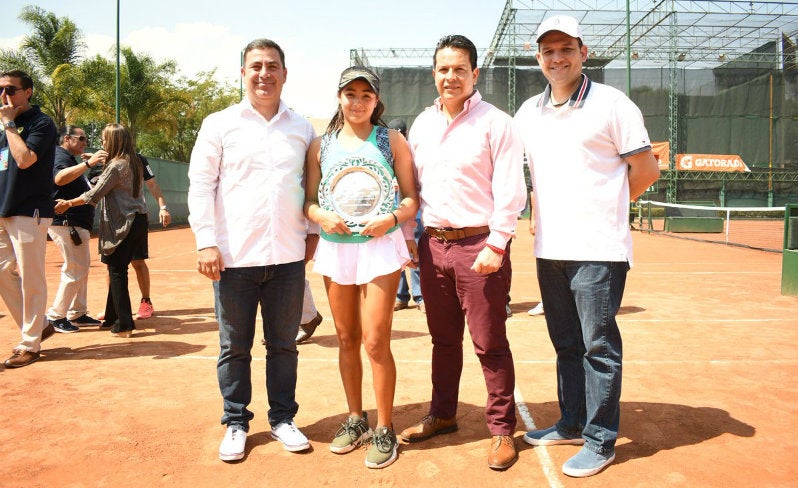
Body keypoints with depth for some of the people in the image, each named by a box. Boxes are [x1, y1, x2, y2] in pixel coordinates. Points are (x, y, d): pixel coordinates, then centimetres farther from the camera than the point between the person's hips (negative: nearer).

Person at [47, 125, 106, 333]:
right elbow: (59, 178, -35)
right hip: (66, 223, -11)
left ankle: (78, 313, 23)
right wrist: (87, 163, -44)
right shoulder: (60, 157, -12)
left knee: (82, 267, 15)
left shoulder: (70, 159, 19)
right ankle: (56, 316, -2)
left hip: (77, 224, 11)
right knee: (75, 270, -10)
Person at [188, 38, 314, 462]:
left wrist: (313, 232, 10)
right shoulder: (220, 124, 2)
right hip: (235, 256, -2)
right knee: (234, 347, 9)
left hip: (288, 256, 2)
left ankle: (283, 419, 26)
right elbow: (200, 185, 0)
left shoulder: (302, 128, 10)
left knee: (284, 344, 11)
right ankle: (235, 423, 24)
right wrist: (206, 242, -8)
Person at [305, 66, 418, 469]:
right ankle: (355, 420, 28)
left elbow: (412, 199, 3)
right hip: (335, 248, 3)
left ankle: (384, 430, 11)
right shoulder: (321, 145, 9)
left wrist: (391, 218, -16)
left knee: (375, 341, -5)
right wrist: (322, 216, -13)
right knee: (347, 339, 11)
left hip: (380, 247, -3)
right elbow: (309, 201, 9)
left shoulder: (392, 141, 4)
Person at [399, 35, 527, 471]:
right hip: (433, 243, 6)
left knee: (490, 343, 0)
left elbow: (510, 191, -10)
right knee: (443, 338, 16)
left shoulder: (496, 123, -5)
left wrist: (496, 245, -16)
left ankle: (502, 430, 14)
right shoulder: (421, 125, 13)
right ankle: (442, 415, 31)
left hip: (479, 244, -5)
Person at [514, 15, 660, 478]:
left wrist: (604, 204, 6)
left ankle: (601, 441, 13)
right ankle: (571, 425, 30)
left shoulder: (611, 103, -5)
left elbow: (646, 169, -2)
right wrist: (553, 212, 12)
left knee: (599, 346, 1)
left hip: (598, 249, -6)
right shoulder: (528, 112, 11)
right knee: (566, 344, 15)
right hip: (549, 249, 6)